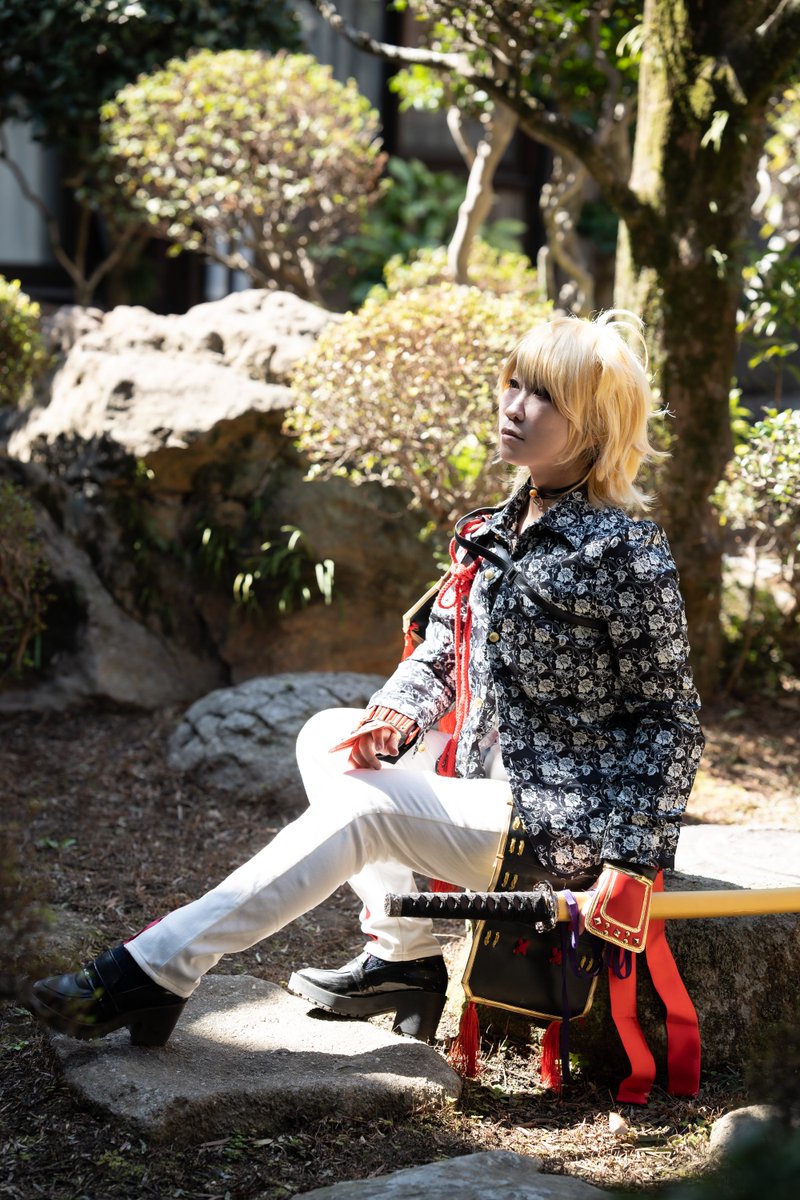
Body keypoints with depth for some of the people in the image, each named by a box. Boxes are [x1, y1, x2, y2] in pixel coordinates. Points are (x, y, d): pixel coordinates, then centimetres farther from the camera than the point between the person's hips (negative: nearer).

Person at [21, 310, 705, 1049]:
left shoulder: (627, 553, -17)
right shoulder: (503, 530, 6)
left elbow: (669, 718, -14)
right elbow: (441, 654, 11)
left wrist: (634, 862, -22)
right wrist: (395, 718, -13)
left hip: (562, 823, -8)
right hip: (482, 779, 8)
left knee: (361, 808, -22)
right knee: (325, 735, -1)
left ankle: (156, 974, -19)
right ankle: (407, 953, -2)